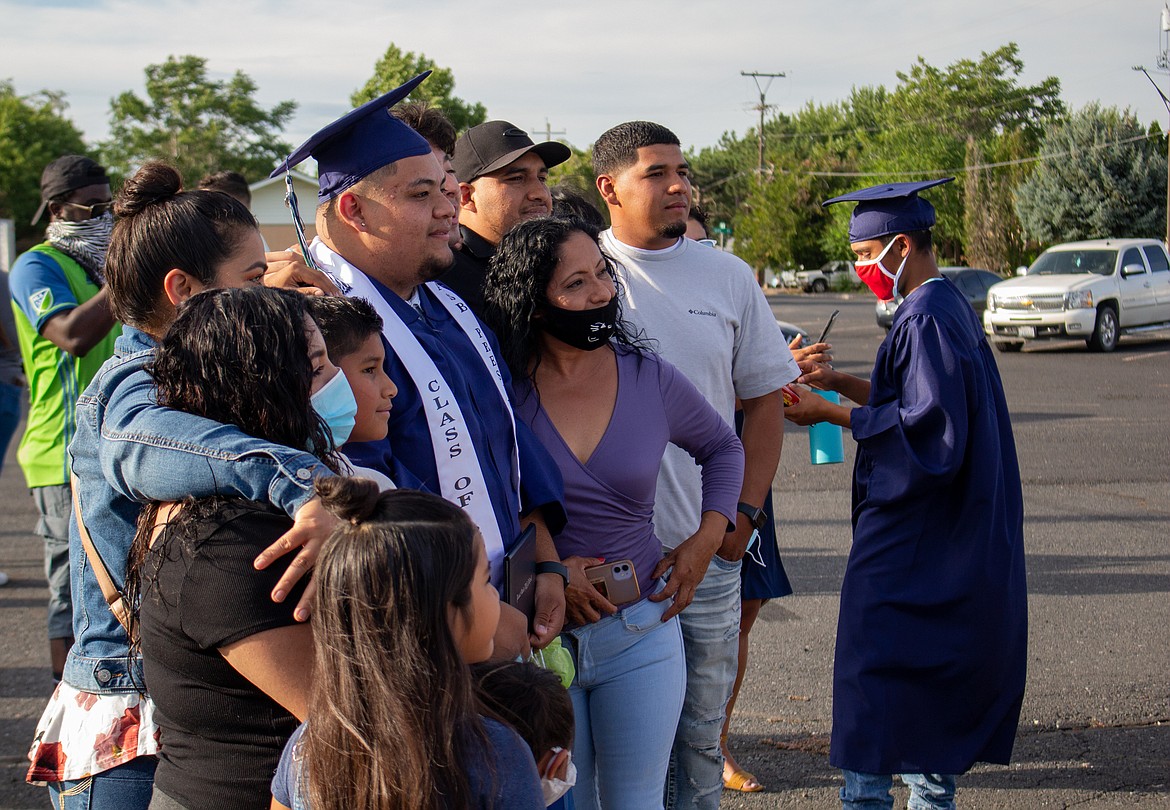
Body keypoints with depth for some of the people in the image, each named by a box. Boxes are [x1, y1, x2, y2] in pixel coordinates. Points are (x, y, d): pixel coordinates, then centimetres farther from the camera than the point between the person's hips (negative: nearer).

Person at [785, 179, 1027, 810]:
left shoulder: (926, 320, -19)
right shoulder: (950, 307, 11)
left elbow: (923, 427, -23)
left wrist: (833, 414, -17)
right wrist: (840, 382, 10)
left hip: (908, 539, -10)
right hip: (954, 543, 10)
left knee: (874, 669, -2)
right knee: (933, 673, 15)